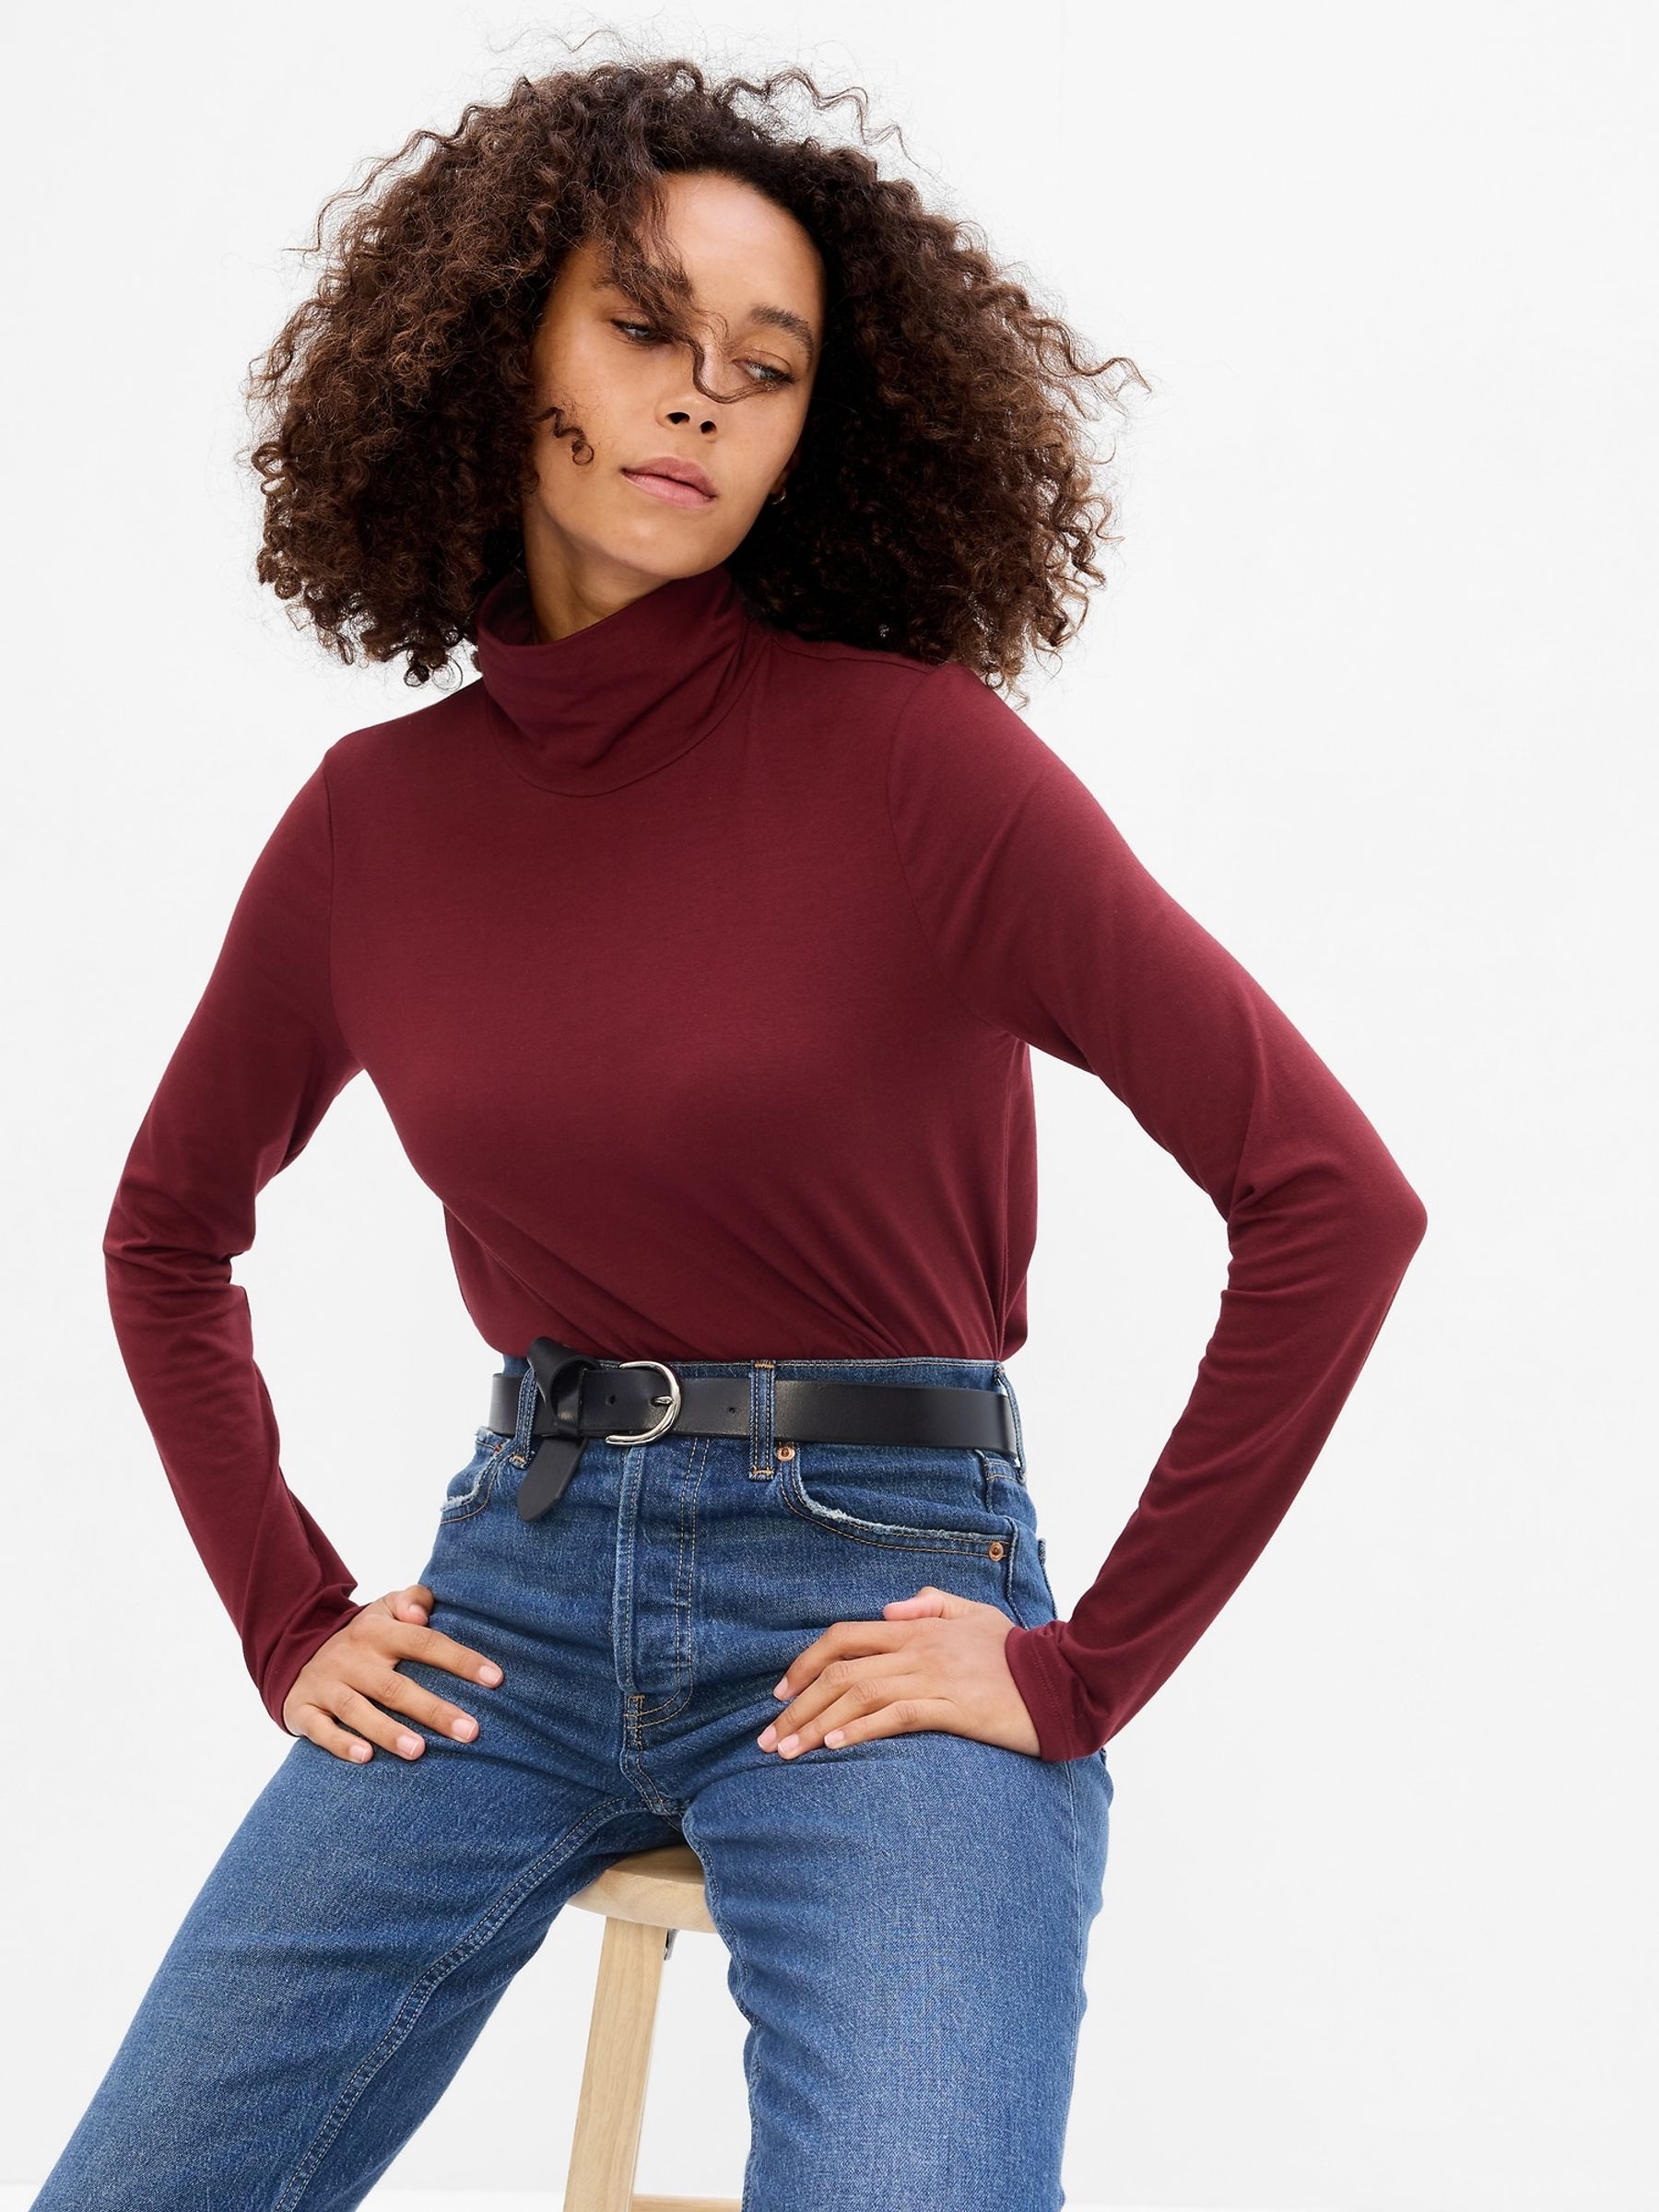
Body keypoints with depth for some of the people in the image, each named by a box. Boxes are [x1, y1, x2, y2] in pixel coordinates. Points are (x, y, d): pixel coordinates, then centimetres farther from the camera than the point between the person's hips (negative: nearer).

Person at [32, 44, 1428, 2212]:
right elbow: (167, 1233, 21)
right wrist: (287, 1614, 10)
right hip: (516, 1584, 4)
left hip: (883, 1593, -3)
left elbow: (1332, 1195, -12)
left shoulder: (919, 755, -9)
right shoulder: (375, 814, 5)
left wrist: (1089, 1670, -10)